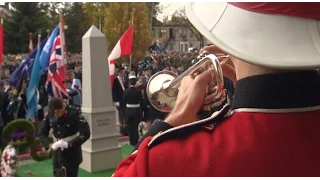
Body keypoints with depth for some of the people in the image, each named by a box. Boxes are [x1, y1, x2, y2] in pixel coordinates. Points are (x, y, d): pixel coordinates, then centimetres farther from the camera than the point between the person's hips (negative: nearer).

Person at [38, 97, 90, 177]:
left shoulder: (75, 113, -20)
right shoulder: (50, 114, -7)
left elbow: (85, 133, -23)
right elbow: (41, 133, -1)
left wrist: (68, 144, -28)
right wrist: (50, 144, -19)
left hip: (72, 150, -4)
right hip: (57, 150, 5)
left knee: (71, 174, -1)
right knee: (57, 174, 10)